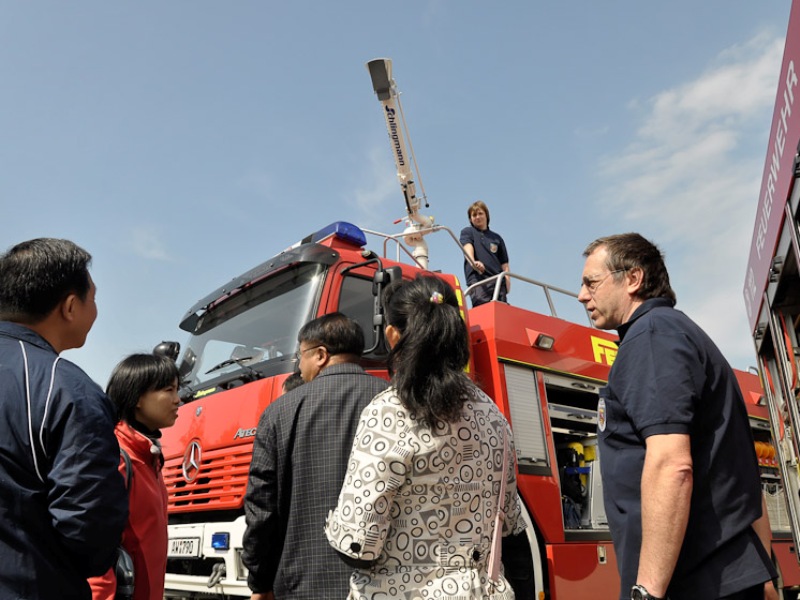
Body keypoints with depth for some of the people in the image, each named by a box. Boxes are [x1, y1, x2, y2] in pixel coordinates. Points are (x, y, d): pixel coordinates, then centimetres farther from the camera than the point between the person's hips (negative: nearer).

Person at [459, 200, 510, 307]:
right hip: (477, 278, -3)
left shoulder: (496, 238, 23)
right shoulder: (467, 232, 16)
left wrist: (507, 281, -1)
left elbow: (504, 263, 18)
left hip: (498, 279, 3)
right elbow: (468, 247, -7)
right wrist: (473, 261, -29)